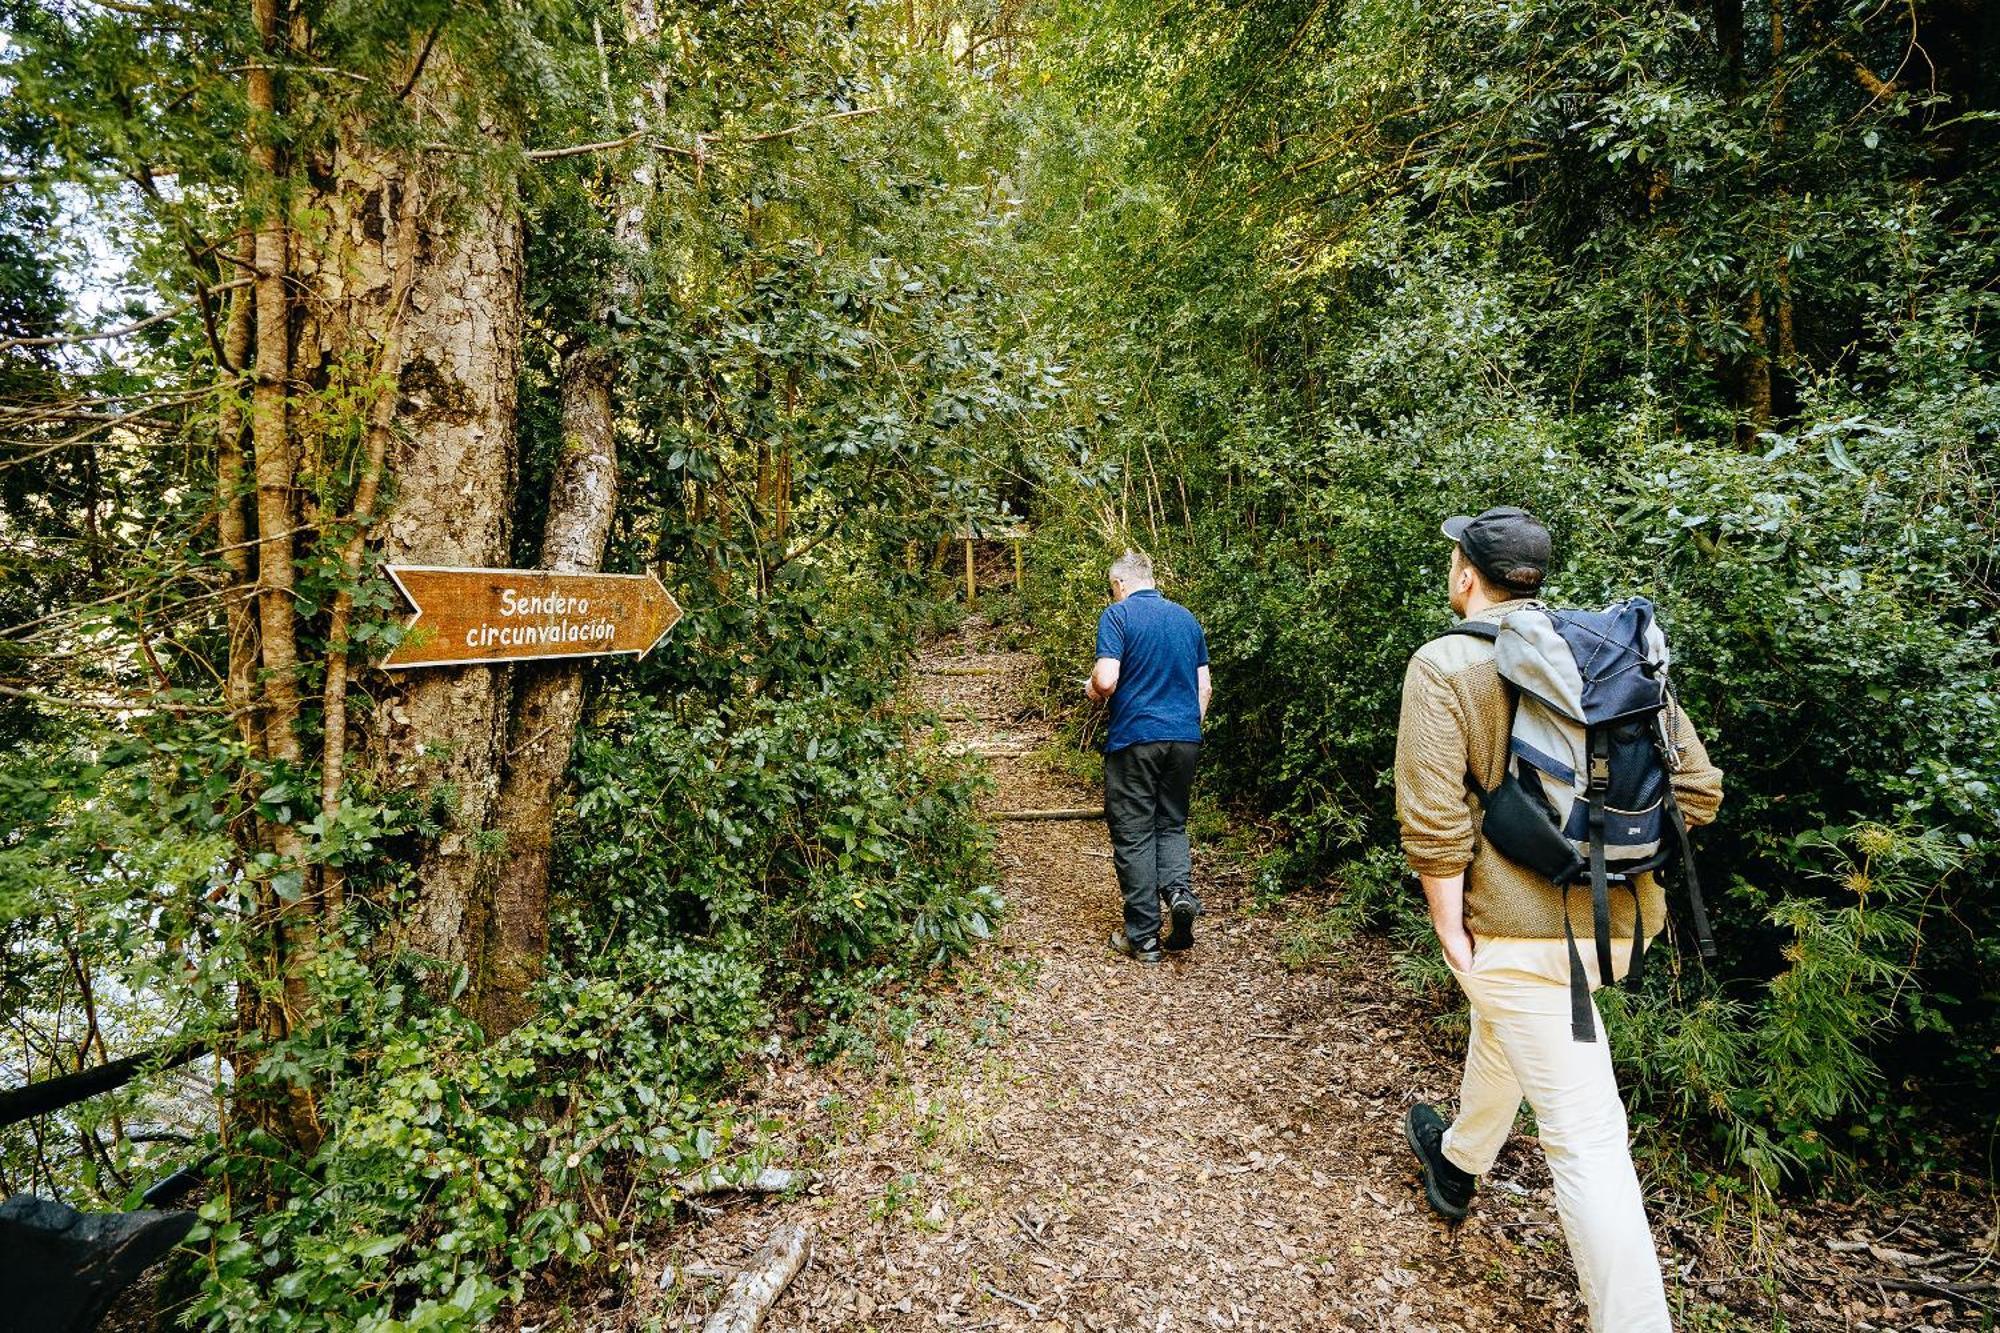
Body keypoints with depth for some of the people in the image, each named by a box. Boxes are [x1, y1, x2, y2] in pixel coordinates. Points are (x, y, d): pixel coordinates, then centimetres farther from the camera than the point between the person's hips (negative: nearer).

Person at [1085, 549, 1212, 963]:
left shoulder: (1118, 614, -6)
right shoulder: (1186, 617, 11)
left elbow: (1106, 680, -17)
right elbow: (1204, 687, 12)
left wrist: (1092, 689, 5)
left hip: (1134, 738, -5)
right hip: (1185, 737, 5)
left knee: (1134, 834, 5)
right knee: (1172, 823, 20)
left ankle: (1143, 937, 11)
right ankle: (1180, 888, -6)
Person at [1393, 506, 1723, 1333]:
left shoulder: (1445, 664, -14)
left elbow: (1434, 818, -19)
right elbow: (1695, 787, 5)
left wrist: (1451, 932, -10)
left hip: (1525, 926, -8)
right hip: (1618, 919, 8)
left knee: (1583, 1135, 2)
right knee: (1501, 1028, 30)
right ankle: (1458, 1161, 52)